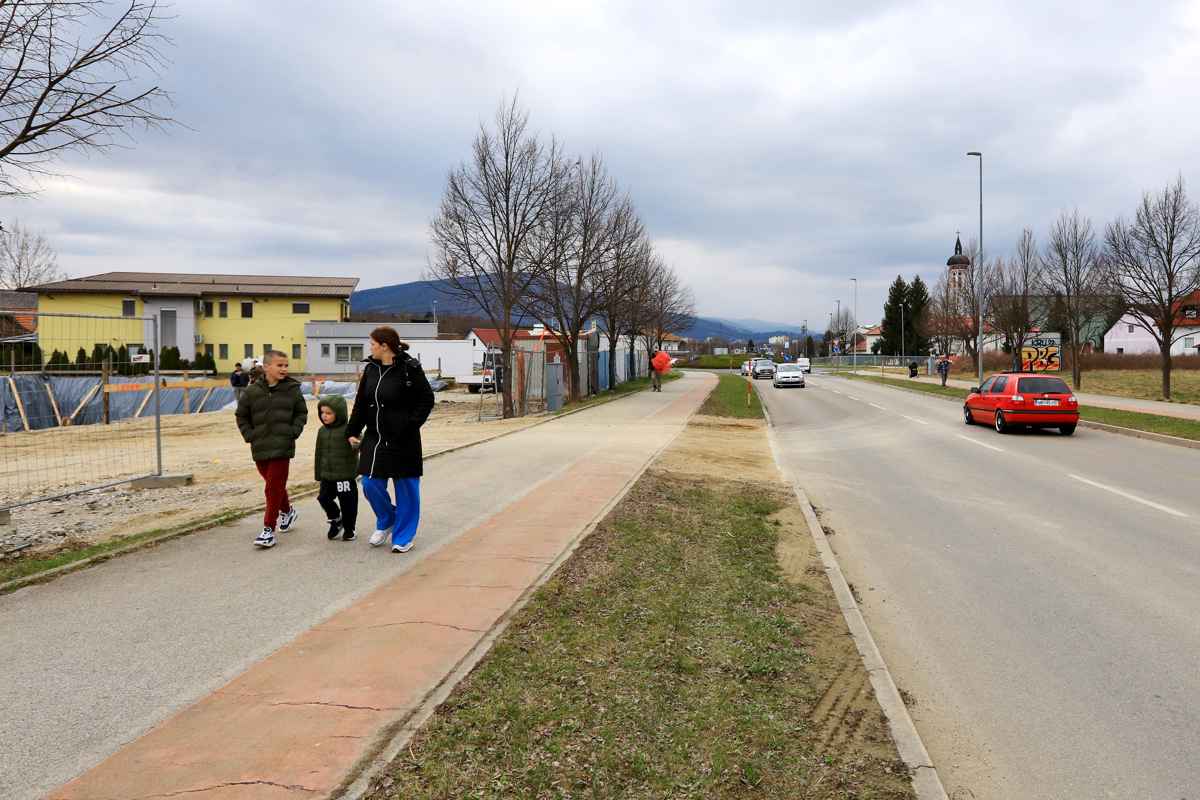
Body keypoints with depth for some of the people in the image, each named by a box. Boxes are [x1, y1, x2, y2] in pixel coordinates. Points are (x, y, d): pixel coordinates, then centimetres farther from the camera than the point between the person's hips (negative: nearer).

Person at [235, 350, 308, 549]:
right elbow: (242, 416, 11)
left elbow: (301, 413, 9)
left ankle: (269, 529, -4)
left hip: (282, 449, -3)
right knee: (273, 485, 17)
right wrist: (249, 435, 1)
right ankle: (287, 510, 43)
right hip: (259, 449, 3)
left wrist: (293, 432, -4)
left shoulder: (293, 390, 0)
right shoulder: (252, 391, 2)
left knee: (274, 488, -8)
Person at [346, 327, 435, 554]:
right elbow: (360, 403, 15)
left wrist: (411, 425, -14)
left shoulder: (409, 368, -10)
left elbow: (426, 399, -7)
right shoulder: (371, 369, 9)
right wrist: (352, 431, 11)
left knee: (406, 488, 4)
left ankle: (403, 537, 18)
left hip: (403, 441, -5)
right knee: (370, 484, 2)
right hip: (374, 438, 6)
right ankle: (386, 522, 30)